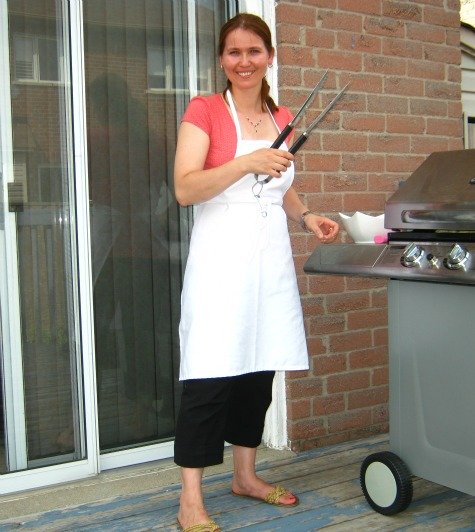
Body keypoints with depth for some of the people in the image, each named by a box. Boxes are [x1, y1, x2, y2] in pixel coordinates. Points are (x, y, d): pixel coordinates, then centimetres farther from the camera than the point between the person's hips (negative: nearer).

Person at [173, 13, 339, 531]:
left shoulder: (282, 118, 15)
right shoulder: (204, 110, -2)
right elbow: (185, 188, -13)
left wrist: (306, 215, 7)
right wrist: (247, 162, -23)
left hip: (271, 255, 6)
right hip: (221, 254, -6)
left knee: (260, 368, 10)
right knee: (210, 375, -7)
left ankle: (245, 474, 27)